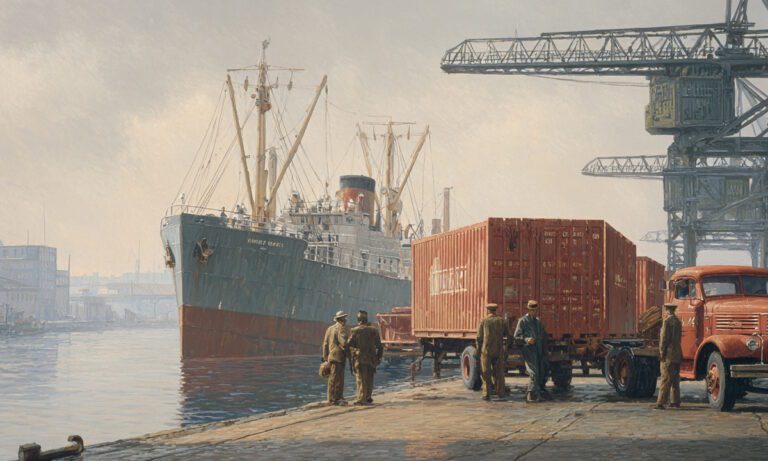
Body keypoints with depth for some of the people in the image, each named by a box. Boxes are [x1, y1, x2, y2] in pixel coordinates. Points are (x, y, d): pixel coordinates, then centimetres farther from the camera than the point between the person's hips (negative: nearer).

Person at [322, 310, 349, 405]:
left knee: (339, 379, 15)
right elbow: (344, 342, -21)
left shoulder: (330, 328, 16)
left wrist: (325, 358, 19)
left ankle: (338, 398, 20)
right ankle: (332, 400, -6)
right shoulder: (341, 328, -10)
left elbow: (325, 344, 16)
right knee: (335, 379, -7)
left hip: (330, 357, 9)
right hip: (338, 357, -9)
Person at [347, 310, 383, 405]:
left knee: (361, 379, -2)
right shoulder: (374, 330, 3)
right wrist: (379, 358, 13)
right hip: (371, 359, 3)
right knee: (369, 379, 15)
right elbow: (380, 346, 5)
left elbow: (349, 344, -8)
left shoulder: (355, 331, -8)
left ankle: (361, 399, -6)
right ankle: (368, 398, 19)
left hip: (360, 358, -3)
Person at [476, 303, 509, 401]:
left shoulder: (483, 321, 0)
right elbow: (508, 335, 5)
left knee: (486, 373, 2)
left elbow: (479, 338, -1)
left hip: (486, 350, -1)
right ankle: (500, 392, 15)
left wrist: (478, 350, 8)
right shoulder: (501, 321, 4)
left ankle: (486, 394, -2)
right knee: (499, 372, 12)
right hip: (499, 351, 1)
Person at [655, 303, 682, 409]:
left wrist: (661, 353, -10)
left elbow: (664, 338, -15)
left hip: (668, 354, -8)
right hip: (677, 355, 8)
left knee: (666, 379, -10)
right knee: (675, 379, 13)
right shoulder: (678, 321, 13)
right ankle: (675, 401, 16)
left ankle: (661, 403, -12)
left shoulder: (667, 321, -12)